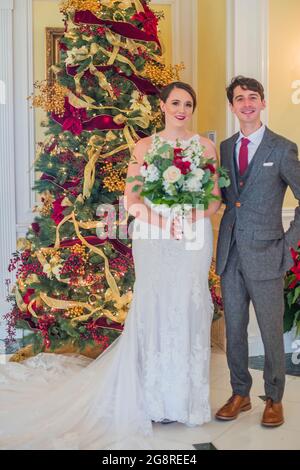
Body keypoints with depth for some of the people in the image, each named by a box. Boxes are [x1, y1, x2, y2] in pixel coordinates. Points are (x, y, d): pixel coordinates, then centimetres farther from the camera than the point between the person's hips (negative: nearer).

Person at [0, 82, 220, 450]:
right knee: (153, 309, 0)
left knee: (191, 310, 2)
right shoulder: (145, 146, 7)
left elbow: (216, 198, 4)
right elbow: (131, 199, 1)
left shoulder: (205, 146, 8)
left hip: (194, 237, 1)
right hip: (153, 240, 0)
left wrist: (192, 217, -15)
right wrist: (160, 221, -15)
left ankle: (188, 398, 16)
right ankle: (155, 399, 13)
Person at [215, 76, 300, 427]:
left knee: (271, 332, 6)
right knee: (233, 329, 12)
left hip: (265, 255, -5)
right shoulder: (225, 148, 10)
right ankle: (240, 394, 27)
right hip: (230, 255, 5)